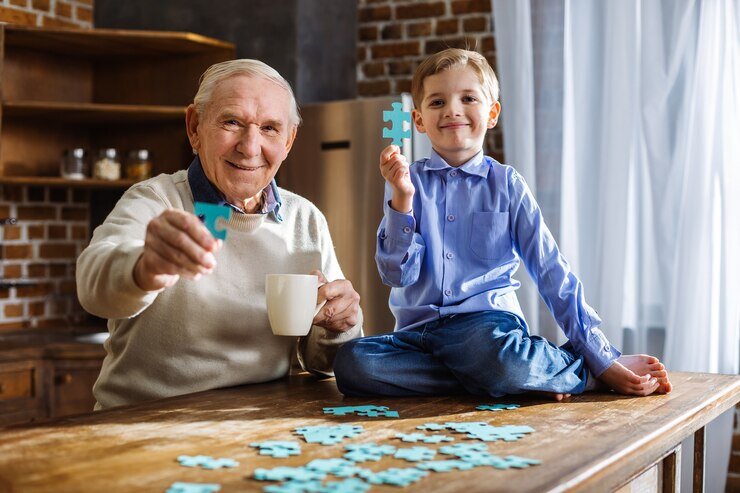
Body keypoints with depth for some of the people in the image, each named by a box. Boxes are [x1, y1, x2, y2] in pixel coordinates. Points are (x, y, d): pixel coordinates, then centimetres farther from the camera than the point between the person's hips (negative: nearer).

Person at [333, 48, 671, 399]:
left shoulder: (506, 184, 6)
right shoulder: (408, 181, 8)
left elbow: (551, 271, 5)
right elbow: (397, 274, 0)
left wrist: (603, 360, 1)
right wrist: (402, 199, -14)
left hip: (487, 321, -3)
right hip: (417, 329, 3)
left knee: (491, 353, -39)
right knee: (351, 362, -29)